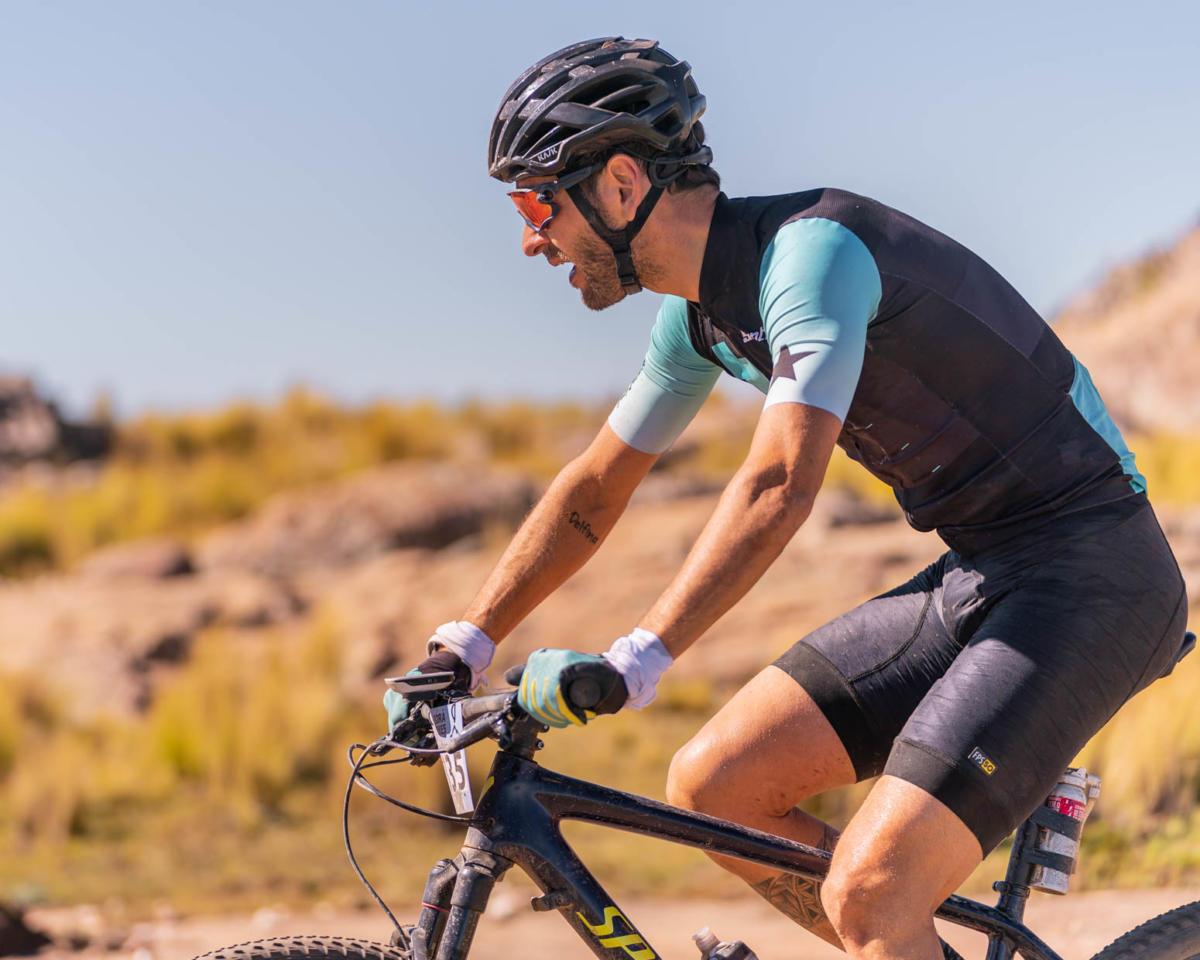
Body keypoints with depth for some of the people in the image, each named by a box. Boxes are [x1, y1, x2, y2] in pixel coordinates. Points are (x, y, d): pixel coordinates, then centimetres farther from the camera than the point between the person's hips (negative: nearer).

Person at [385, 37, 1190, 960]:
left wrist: (633, 662, -37)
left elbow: (780, 486, -32)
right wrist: (463, 644, 14)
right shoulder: (703, 310, 9)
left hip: (1089, 575, -9)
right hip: (977, 573, 9)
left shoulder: (808, 249, -20)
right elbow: (592, 493, 19)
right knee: (711, 787, 1)